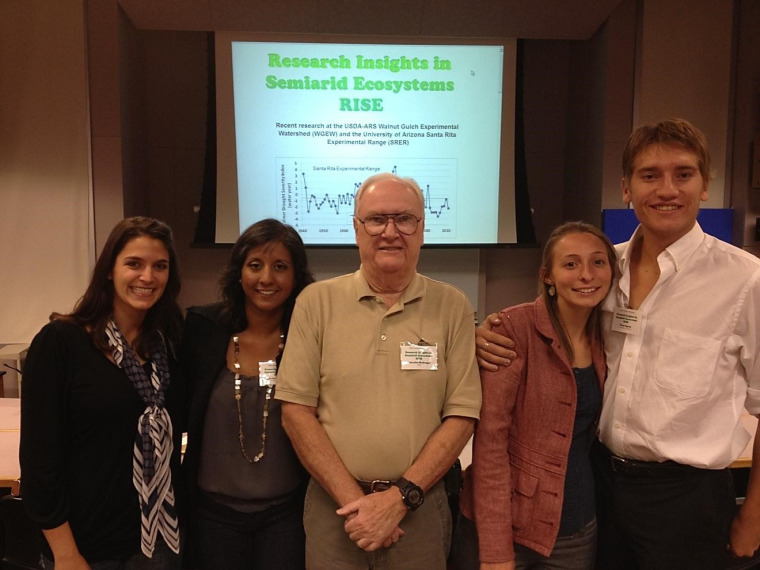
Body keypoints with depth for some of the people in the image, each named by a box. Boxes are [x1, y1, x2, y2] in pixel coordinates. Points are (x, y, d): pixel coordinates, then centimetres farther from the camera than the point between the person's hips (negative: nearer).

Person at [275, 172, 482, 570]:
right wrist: (354, 500, -10)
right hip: (333, 504, 0)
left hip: (420, 506, 0)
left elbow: (461, 415, -5)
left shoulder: (452, 307, -3)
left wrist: (400, 498, -13)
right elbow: (296, 411, -5)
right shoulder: (316, 302, -4)